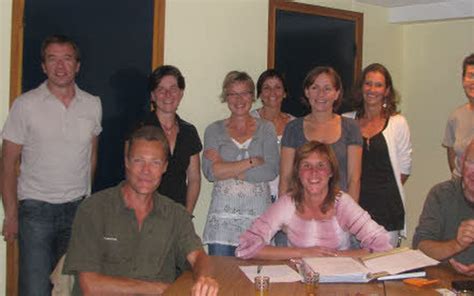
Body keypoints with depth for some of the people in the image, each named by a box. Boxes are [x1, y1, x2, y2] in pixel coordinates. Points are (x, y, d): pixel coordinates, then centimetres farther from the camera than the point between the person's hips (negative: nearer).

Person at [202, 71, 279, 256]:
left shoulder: (266, 129, 9)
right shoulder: (214, 130, 8)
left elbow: (271, 171, -5)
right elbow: (210, 171, -6)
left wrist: (227, 170, -7)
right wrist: (252, 162, -8)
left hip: (259, 213, 0)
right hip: (223, 214, 0)